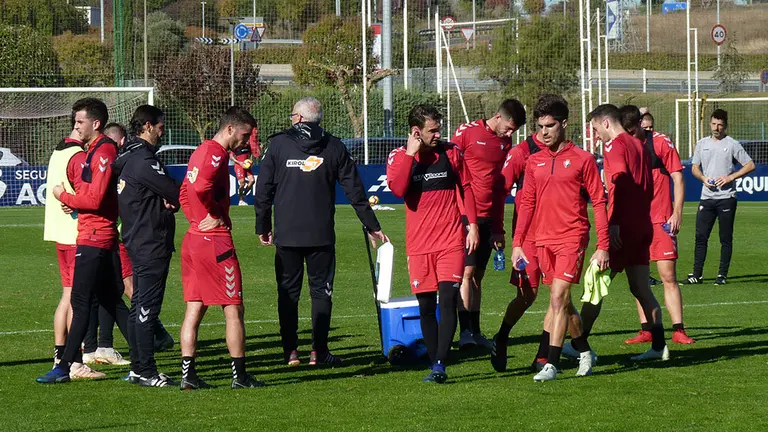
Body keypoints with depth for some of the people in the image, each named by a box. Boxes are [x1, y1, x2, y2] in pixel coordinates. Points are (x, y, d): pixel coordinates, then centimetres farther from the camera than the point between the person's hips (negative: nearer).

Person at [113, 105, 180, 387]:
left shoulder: (125, 158, 14)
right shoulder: (144, 160, -17)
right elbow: (175, 194, -17)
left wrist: (166, 202, -2)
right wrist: (172, 203, 4)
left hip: (136, 242, 10)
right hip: (152, 244, -10)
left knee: (139, 306, 14)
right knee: (147, 308, -8)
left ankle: (138, 368, 19)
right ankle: (146, 372, -7)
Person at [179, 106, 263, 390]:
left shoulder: (201, 151, 17)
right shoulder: (216, 153, -13)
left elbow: (185, 193, 24)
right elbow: (201, 186, -29)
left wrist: (198, 218, 13)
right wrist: (217, 216, -15)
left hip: (193, 238, 9)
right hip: (215, 241, -9)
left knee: (194, 309, 8)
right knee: (234, 310, -1)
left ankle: (188, 374, 6)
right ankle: (239, 375, 2)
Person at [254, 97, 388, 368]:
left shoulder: (278, 144, 1)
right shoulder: (333, 147, 4)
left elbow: (263, 190, 2)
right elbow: (355, 191, 6)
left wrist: (263, 227, 12)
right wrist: (372, 226, 14)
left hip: (286, 234, 0)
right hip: (321, 234, 0)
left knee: (288, 292, 7)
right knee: (321, 290, 6)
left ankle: (290, 351, 4)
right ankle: (319, 351, 1)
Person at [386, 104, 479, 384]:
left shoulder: (451, 153, 6)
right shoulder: (398, 157, 2)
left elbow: (466, 188, 15)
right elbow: (397, 189, -17)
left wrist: (472, 225, 8)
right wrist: (411, 154, -16)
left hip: (451, 240, -1)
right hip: (418, 244, 1)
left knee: (448, 300, -13)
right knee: (426, 306, 5)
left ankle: (440, 365, -17)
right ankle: (435, 366, 14)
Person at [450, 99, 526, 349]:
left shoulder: (506, 143, 14)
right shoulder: (467, 132, -4)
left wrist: (499, 228, 16)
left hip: (488, 219, 6)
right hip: (465, 214, -6)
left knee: (478, 275, 8)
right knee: (467, 271, -10)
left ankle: (475, 332, 11)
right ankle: (464, 332, -11)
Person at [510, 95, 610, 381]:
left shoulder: (582, 159, -3)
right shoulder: (534, 162, 10)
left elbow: (599, 202, -2)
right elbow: (527, 203, 14)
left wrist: (603, 247, -6)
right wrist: (517, 243, 7)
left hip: (572, 238, -5)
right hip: (543, 240, 5)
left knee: (558, 298, -14)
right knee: (561, 301, 13)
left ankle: (552, 364, -13)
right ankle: (584, 352, 30)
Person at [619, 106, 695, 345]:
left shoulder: (661, 143, -2)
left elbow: (677, 177, -1)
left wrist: (677, 213, -8)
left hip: (660, 221, -3)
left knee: (668, 276, -6)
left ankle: (678, 330, -5)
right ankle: (646, 329, 9)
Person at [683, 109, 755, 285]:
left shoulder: (732, 144, 0)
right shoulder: (702, 144, 12)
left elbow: (750, 165, -1)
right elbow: (694, 167, 19)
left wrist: (730, 177, -11)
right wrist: (704, 178, -2)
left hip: (726, 198, -3)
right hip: (707, 197, 3)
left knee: (726, 238, 0)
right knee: (700, 236, -2)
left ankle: (722, 275, 6)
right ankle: (697, 274, 1)